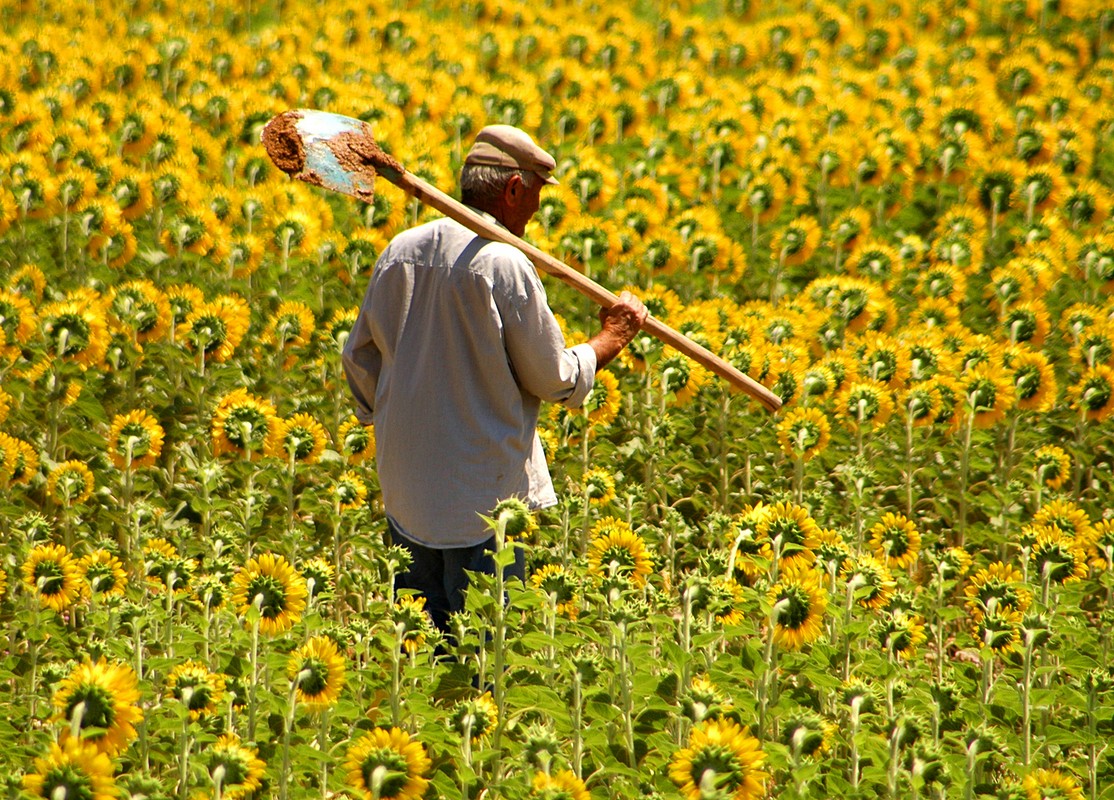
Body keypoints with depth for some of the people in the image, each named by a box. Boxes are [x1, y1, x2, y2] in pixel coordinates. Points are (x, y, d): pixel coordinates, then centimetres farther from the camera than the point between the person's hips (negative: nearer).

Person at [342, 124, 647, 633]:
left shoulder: (400, 252, 5)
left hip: (406, 489, 7)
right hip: (483, 494, -7)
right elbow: (555, 381, -8)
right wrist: (610, 339, 7)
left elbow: (359, 358, 15)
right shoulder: (505, 266, -16)